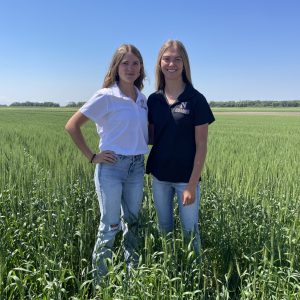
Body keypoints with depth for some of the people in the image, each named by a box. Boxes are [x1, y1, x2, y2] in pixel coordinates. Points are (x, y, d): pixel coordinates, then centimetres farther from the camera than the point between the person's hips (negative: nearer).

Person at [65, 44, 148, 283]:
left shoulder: (143, 100, 8)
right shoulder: (106, 96, -10)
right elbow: (72, 126, -11)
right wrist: (92, 157, -11)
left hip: (137, 166, 6)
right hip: (112, 166, -6)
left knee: (132, 222, 16)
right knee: (110, 225, 2)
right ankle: (100, 281, 19)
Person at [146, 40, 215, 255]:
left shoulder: (196, 100, -10)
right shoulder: (154, 100, 2)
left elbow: (201, 145, -10)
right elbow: (151, 138, 9)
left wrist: (192, 185, -14)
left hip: (186, 177, -4)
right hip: (159, 176, 4)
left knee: (190, 230, 8)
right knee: (165, 228, 17)